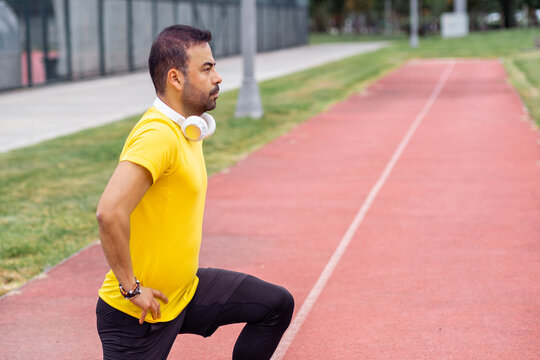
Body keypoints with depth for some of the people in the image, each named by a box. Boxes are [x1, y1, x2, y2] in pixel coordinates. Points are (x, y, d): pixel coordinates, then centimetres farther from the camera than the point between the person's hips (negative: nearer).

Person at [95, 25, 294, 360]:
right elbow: (110, 212, -35)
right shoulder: (158, 136, -25)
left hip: (184, 290, 9)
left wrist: (182, 270, 15)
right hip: (139, 314, -9)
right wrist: (132, 288, -25)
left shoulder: (188, 129, 6)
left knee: (277, 304, 10)